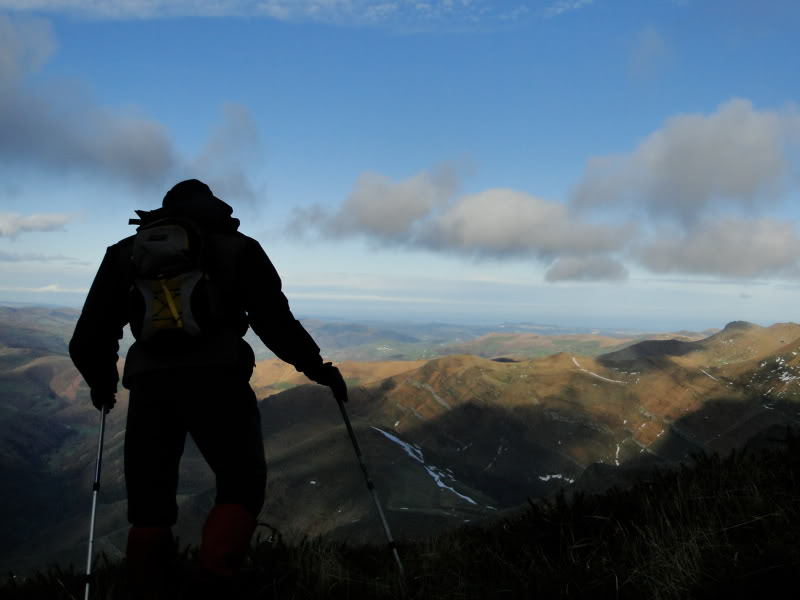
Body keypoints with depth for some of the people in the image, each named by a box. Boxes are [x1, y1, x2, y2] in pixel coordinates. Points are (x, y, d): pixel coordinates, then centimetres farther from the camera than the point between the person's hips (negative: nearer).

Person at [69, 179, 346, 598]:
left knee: (149, 508, 14)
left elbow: (89, 338, 18)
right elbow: (276, 323, 7)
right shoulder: (237, 248, 15)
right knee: (241, 488, 10)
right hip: (217, 381, -2)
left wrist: (101, 383, 36)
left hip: (149, 385, 2)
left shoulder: (128, 252, 20)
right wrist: (317, 368, 20)